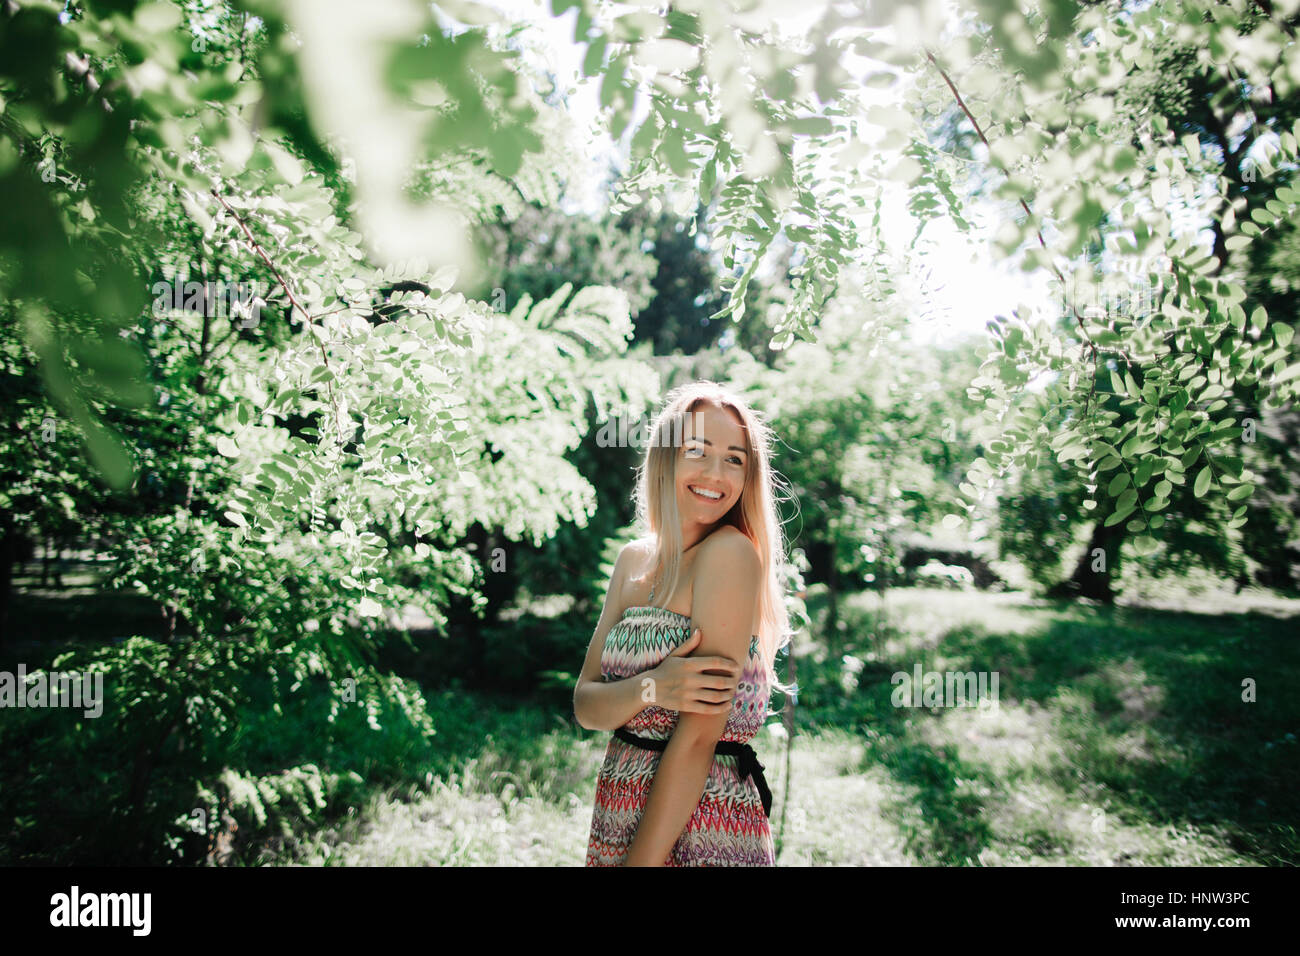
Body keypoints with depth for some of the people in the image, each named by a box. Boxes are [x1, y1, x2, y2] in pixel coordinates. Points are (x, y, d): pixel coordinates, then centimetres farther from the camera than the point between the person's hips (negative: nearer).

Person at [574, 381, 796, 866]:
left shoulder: (732, 553, -17)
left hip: (700, 838, -6)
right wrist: (650, 689, -20)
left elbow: (698, 737, -20)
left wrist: (643, 859, -20)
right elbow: (586, 706, -1)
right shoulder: (633, 560, 3)